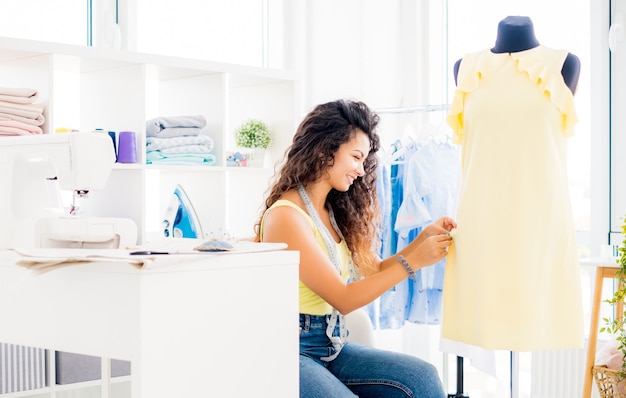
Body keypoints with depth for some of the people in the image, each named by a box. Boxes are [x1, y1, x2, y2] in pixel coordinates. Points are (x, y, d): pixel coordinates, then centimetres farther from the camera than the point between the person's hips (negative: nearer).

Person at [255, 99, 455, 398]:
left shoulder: (334, 210, 10)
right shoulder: (286, 216, -15)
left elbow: (372, 271, 13)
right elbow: (343, 299, -15)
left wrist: (424, 238, 2)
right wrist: (413, 261, -14)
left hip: (332, 346, 8)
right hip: (291, 353, -8)